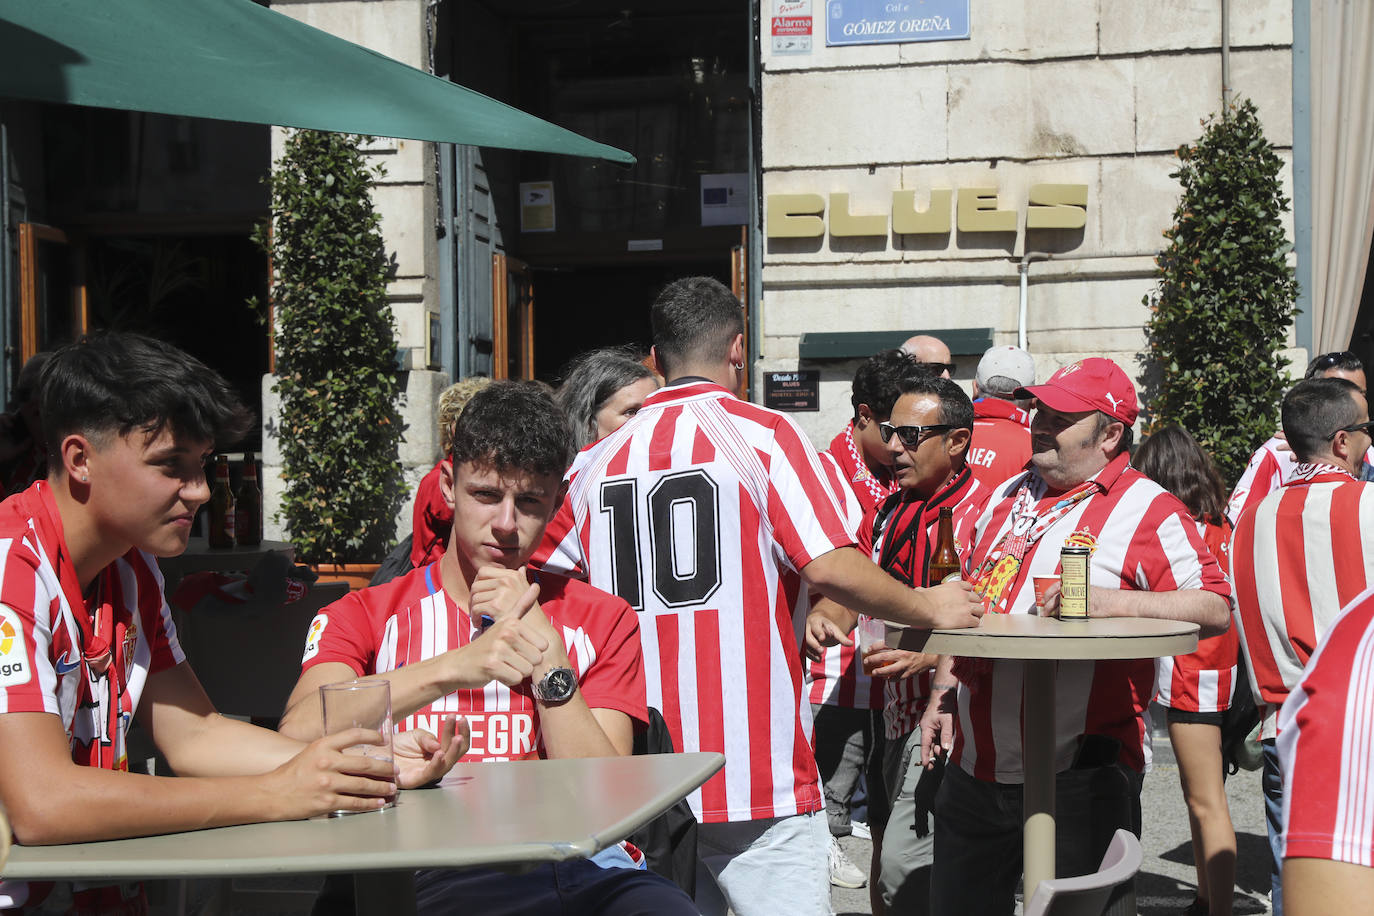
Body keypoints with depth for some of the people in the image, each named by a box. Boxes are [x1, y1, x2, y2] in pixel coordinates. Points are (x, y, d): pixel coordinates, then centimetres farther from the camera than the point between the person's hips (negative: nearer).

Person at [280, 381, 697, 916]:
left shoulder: (601, 620, 21)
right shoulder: (363, 617, 16)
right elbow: (299, 733, -7)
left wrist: (545, 650, 1)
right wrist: (457, 666, -17)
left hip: (587, 866, 3)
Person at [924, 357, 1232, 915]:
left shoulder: (1147, 510, -7)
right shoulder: (1008, 496, 14)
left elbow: (1216, 608, -13)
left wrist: (1111, 601, -23)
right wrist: (943, 692, 14)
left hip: (1080, 779, -7)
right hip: (975, 767, 7)